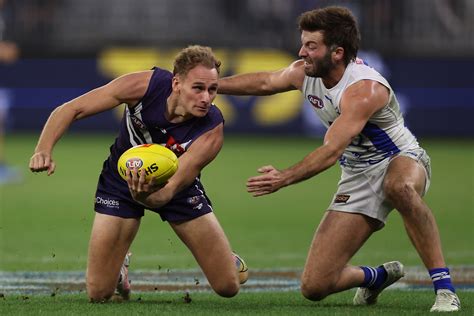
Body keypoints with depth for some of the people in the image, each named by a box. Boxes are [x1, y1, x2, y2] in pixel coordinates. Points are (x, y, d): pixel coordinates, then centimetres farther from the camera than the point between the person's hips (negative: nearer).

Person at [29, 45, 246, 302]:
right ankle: (119, 264, 32)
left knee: (228, 287, -4)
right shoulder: (144, 85, -32)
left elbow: (169, 191, -39)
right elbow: (71, 109, -23)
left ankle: (227, 259, 34)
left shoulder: (212, 130, -33)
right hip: (122, 178, 0)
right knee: (98, 294, -6)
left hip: (179, 185, 0)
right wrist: (44, 150, -38)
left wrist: (145, 196, -62)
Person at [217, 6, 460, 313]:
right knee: (315, 286, -7)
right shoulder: (304, 73, -4)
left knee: (398, 187, -48)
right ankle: (377, 277, 26)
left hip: (401, 160, -7)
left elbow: (331, 152, -37)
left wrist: (284, 178, -49)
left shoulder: (363, 89, -29)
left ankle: (445, 289, -39)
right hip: (358, 176, 7)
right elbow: (264, 82, 18)